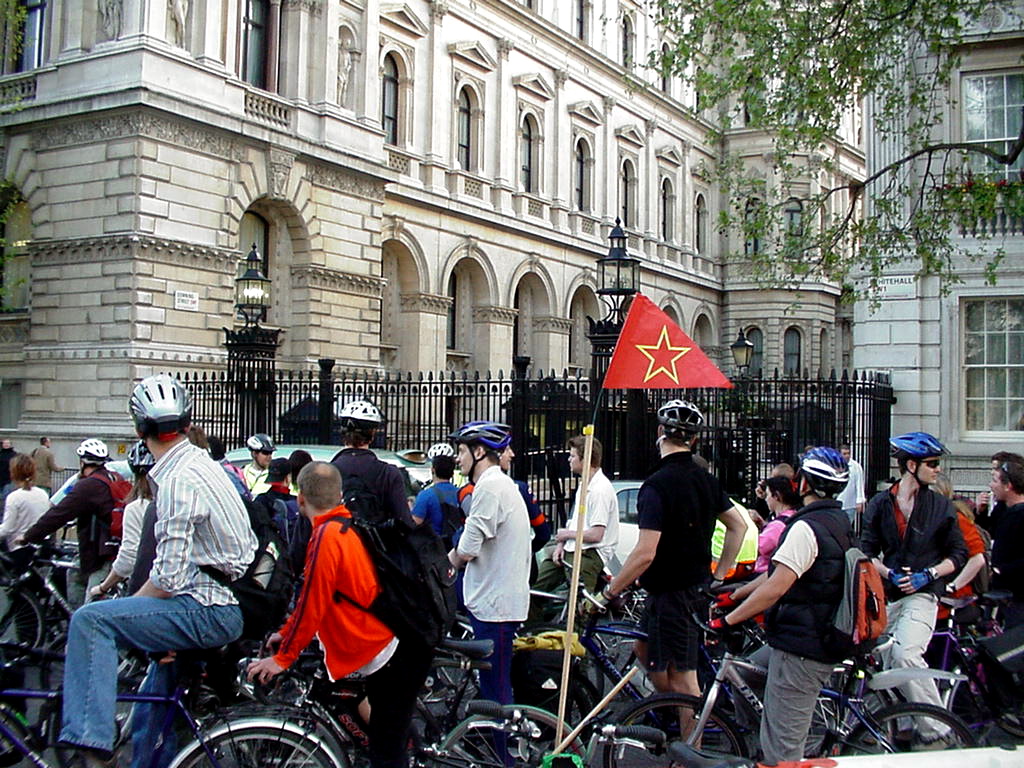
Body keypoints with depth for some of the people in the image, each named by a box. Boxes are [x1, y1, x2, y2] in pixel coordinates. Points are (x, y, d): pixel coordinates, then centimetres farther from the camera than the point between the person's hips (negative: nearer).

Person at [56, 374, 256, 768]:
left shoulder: (178, 480, -18)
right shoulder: (202, 464, 12)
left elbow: (168, 579, -21)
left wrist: (129, 605, -3)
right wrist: (128, 607, 14)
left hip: (209, 612, -10)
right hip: (228, 606, 10)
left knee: (90, 620, -17)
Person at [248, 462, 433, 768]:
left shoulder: (326, 536, -16)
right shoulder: (350, 525, 13)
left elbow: (313, 604, -15)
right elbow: (317, 593, 22)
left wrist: (282, 658, -6)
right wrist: (288, 632, 27)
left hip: (392, 659, -10)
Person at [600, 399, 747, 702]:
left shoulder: (658, 484, -21)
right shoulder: (706, 480, 5)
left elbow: (645, 554, -26)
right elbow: (739, 525, 13)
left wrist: (610, 592, -15)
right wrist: (720, 574, 18)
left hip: (671, 595, -9)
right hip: (696, 585, 9)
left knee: (682, 680, -1)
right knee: (643, 648, 25)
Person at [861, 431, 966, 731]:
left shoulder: (941, 506, 5)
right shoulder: (879, 503, 6)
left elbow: (958, 554, 6)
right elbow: (867, 551, 5)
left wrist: (928, 574, -10)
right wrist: (889, 574, -13)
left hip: (922, 594, -3)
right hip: (887, 594, 3)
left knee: (905, 654, -25)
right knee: (890, 667, 5)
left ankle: (937, 729, -17)